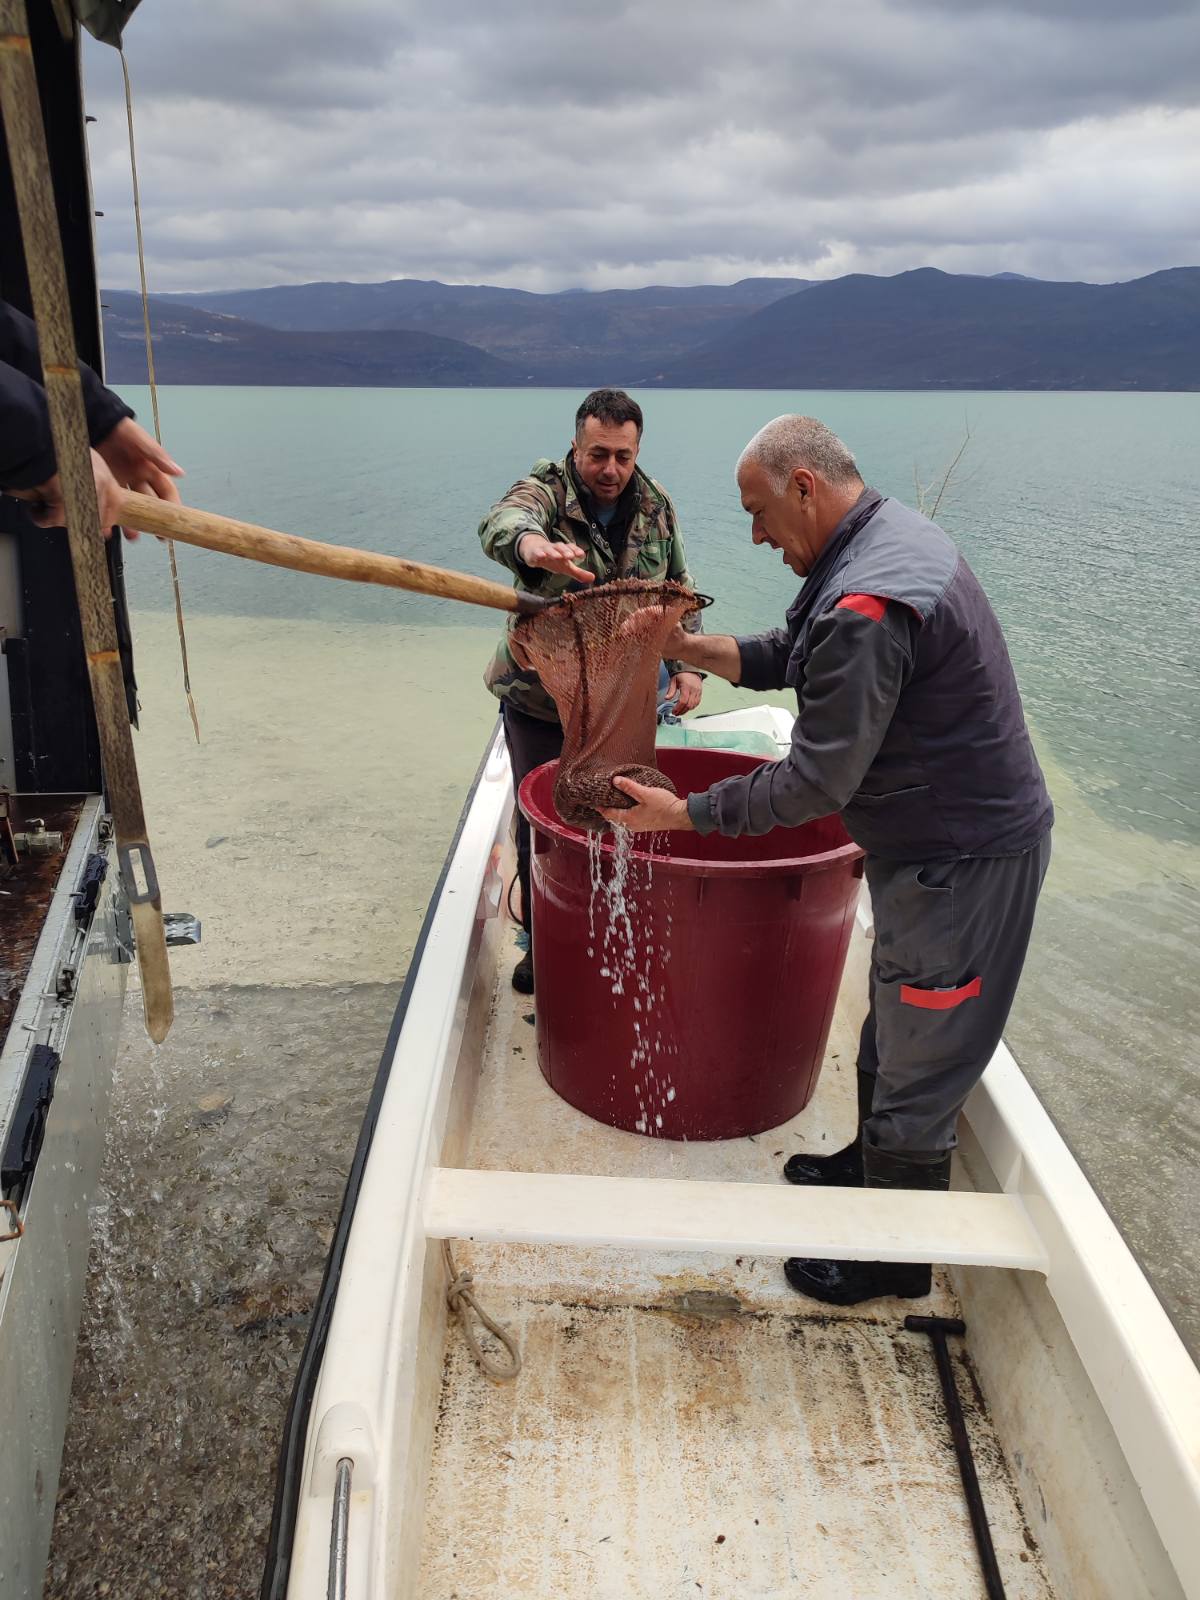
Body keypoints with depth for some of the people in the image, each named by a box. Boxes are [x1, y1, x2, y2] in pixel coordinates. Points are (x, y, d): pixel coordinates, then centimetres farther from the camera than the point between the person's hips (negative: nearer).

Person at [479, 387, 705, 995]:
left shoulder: (656, 505, 1)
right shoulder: (546, 488, -14)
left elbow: (680, 593, 12)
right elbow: (503, 520, -39)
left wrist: (689, 664, 0)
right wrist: (534, 546, -63)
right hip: (540, 700, -2)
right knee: (539, 825, 7)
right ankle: (542, 944, 28)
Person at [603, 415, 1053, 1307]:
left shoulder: (865, 608, -29)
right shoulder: (892, 532, 5)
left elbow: (815, 784, -27)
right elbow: (789, 659, 12)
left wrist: (680, 813, -18)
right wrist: (688, 646, 0)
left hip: (964, 859, -10)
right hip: (946, 839, 10)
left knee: (919, 1061, 6)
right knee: (893, 1021, 26)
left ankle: (895, 1259, 27)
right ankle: (871, 1161, 49)